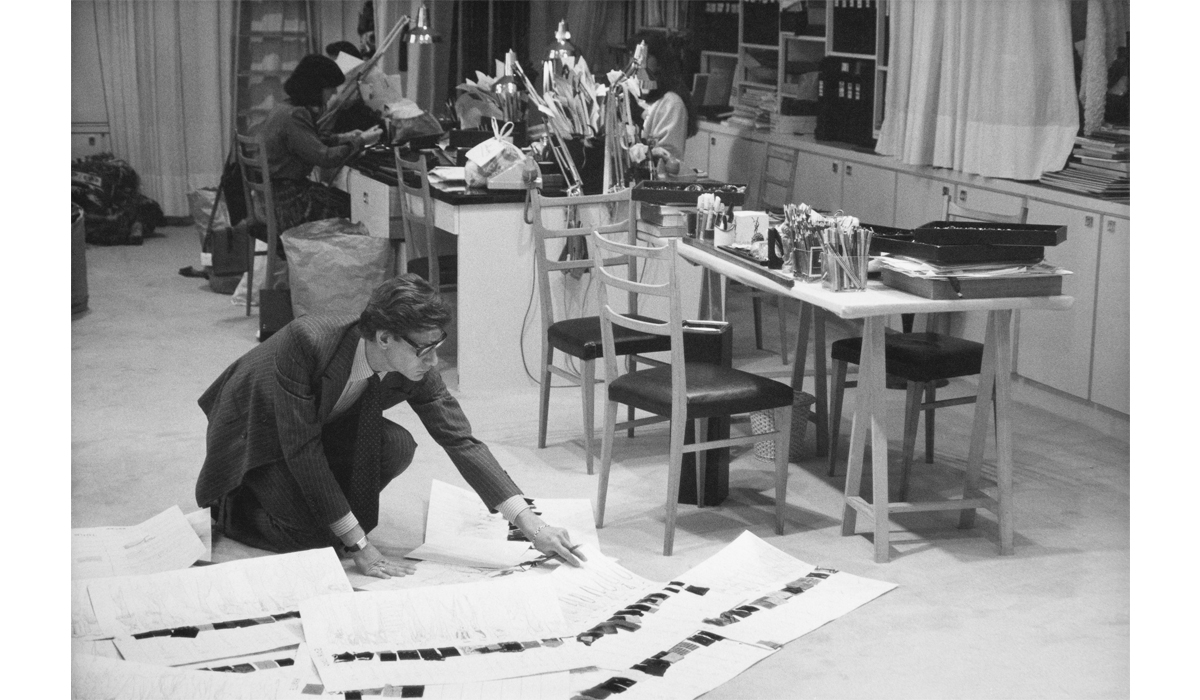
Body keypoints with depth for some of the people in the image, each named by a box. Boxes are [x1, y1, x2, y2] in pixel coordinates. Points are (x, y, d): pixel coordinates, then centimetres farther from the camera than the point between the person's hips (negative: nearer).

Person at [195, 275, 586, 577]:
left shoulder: (415, 369, -23)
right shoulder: (307, 342, -39)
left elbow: (462, 441, -18)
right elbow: (302, 449, -35)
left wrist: (528, 522, -27)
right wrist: (359, 546, -34)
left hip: (323, 425, 5)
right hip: (256, 431, -5)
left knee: (397, 446, -23)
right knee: (317, 538, -24)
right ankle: (229, 506, 4)